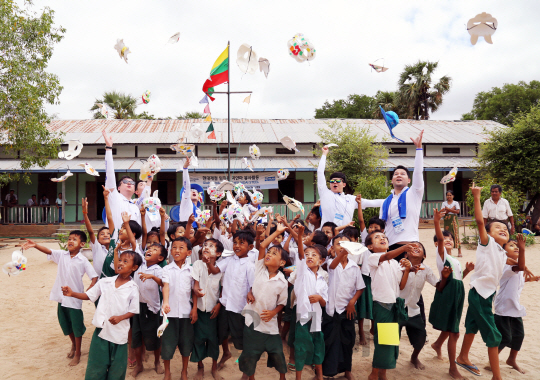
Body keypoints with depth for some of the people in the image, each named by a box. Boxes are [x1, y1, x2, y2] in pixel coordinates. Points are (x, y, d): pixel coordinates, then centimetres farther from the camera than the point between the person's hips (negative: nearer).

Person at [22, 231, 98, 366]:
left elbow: (94, 277, -13)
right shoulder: (62, 255, 1)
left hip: (75, 298, -4)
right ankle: (73, 345, 43)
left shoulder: (83, 261, -11)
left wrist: (88, 291, -23)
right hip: (62, 296, 5)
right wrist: (35, 245, -30)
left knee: (77, 326, 5)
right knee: (65, 324, 19)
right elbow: (48, 251, -13)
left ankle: (77, 352, 22)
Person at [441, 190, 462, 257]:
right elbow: (443, 211, -3)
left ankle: (459, 252, -3)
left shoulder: (456, 203, 6)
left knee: (456, 234, -6)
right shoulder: (444, 203, 9)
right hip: (447, 220, 1)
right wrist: (452, 209, -12)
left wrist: (448, 209, -10)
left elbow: (457, 211, -7)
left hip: (454, 220, -1)